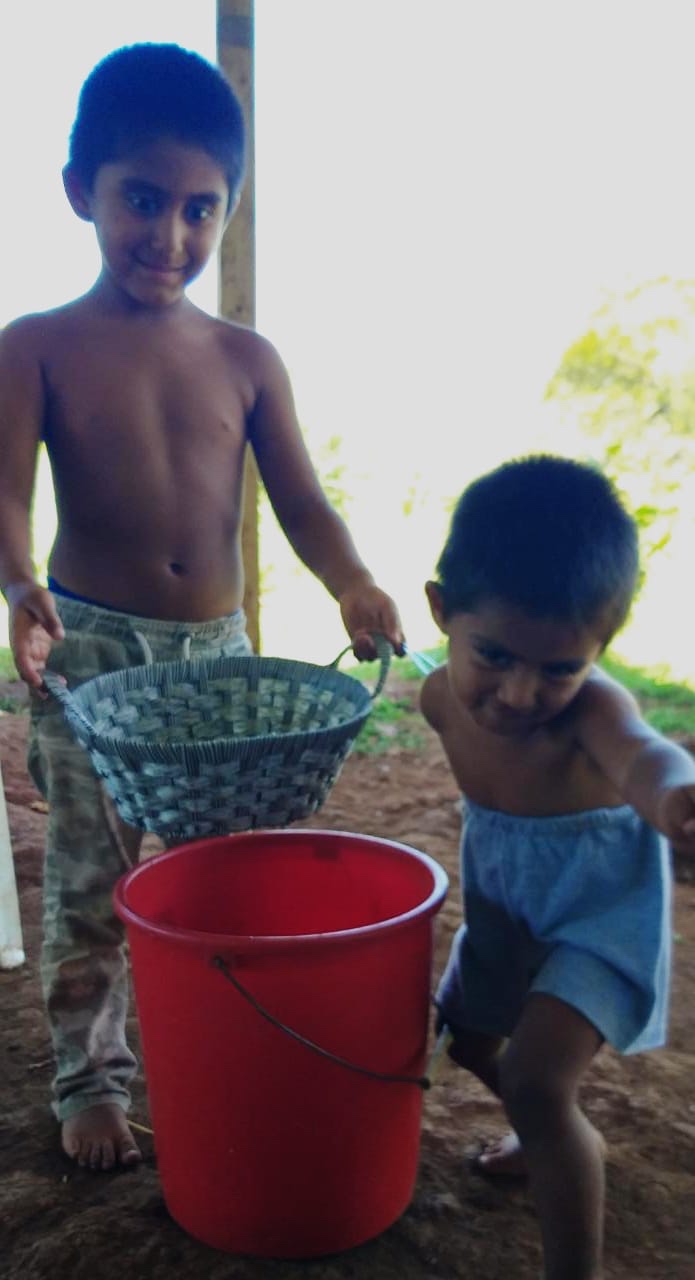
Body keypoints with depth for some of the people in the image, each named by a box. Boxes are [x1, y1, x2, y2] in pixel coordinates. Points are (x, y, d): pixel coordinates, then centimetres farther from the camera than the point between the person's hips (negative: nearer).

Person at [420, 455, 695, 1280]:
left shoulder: (590, 706, -36)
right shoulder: (444, 698, -19)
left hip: (601, 903, -7)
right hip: (503, 902, 7)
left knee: (535, 1078, -19)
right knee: (468, 1037, 24)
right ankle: (564, 1139, 52)